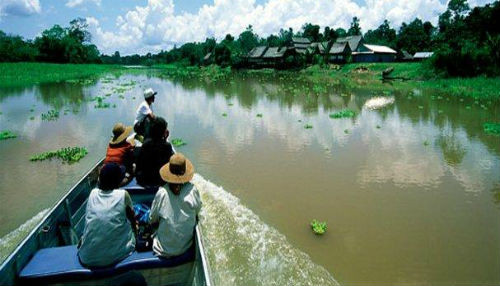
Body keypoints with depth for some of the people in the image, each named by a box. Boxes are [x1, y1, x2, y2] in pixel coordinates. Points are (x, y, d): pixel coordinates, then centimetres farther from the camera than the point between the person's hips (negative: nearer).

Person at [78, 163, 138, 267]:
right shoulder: (123, 194, -5)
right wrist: (135, 227, 33)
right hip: (113, 256, -4)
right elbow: (132, 218, 12)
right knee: (129, 225, 22)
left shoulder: (93, 193, 3)